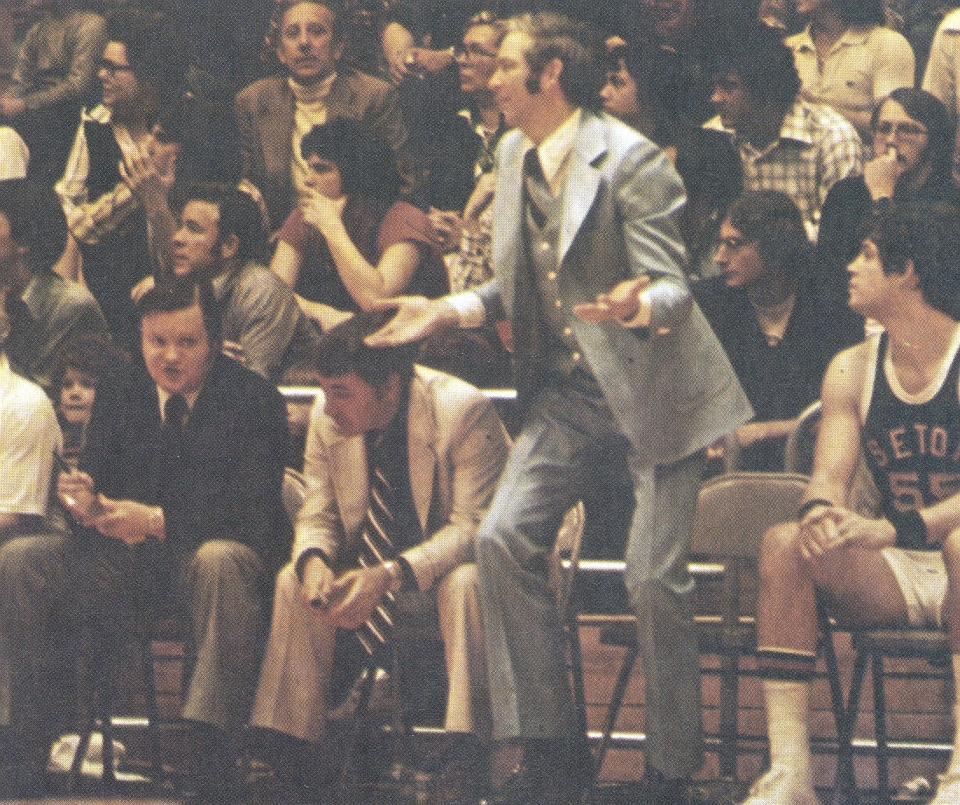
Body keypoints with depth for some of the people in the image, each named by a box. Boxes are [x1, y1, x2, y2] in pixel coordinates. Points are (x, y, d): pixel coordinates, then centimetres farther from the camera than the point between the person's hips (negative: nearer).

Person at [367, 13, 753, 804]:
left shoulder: (631, 161, -16)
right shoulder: (514, 155, 6)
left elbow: (671, 286, -19)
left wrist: (639, 307, -41)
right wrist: (448, 311, 3)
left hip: (653, 387, -7)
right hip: (568, 393, 7)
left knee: (654, 577, -9)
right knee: (503, 537, -9)